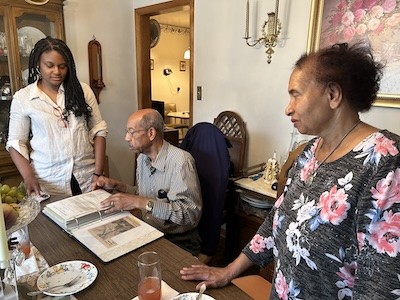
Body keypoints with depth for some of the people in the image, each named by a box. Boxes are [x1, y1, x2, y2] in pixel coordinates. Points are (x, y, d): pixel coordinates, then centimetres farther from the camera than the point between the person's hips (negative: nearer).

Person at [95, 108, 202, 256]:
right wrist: (117, 186, 4)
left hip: (179, 243, -7)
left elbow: (190, 213, -27)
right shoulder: (142, 158, 6)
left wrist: (139, 202, -28)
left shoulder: (180, 161, -21)